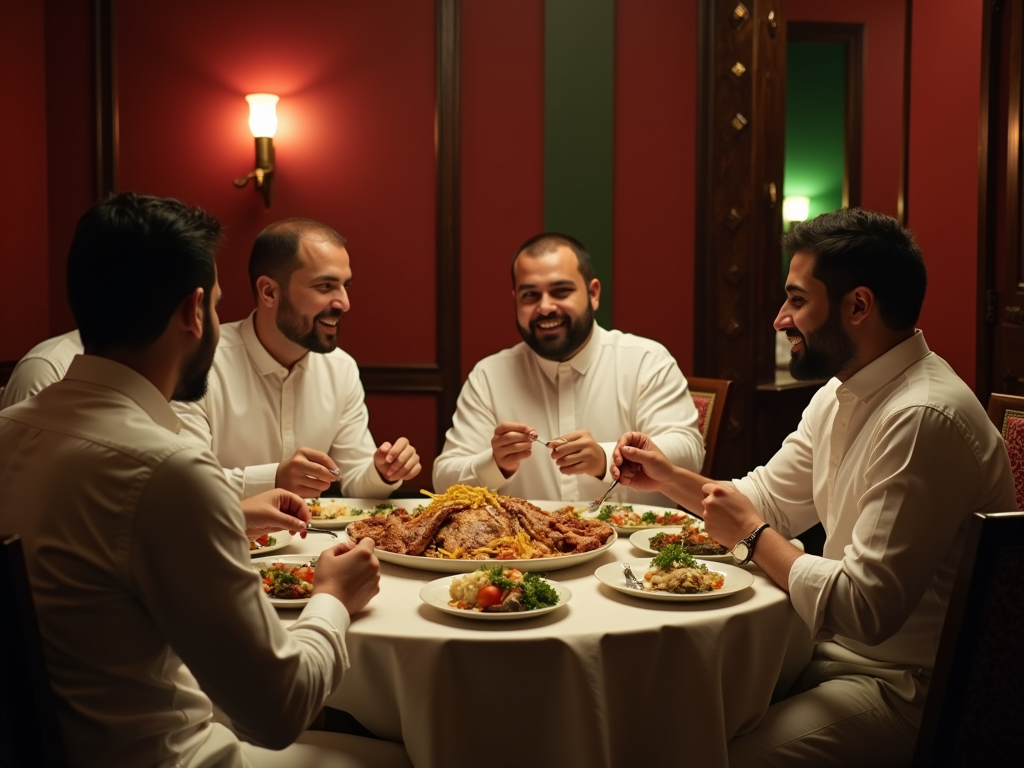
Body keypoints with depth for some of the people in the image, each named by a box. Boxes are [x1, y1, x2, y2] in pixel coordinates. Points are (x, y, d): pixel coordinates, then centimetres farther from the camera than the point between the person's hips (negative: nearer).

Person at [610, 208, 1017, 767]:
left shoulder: (924, 418, -25)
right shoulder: (839, 395, 7)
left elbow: (862, 611, -26)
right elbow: (768, 497, 20)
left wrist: (751, 533, -14)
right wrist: (669, 478, 7)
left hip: (910, 688, -9)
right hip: (837, 648, 9)